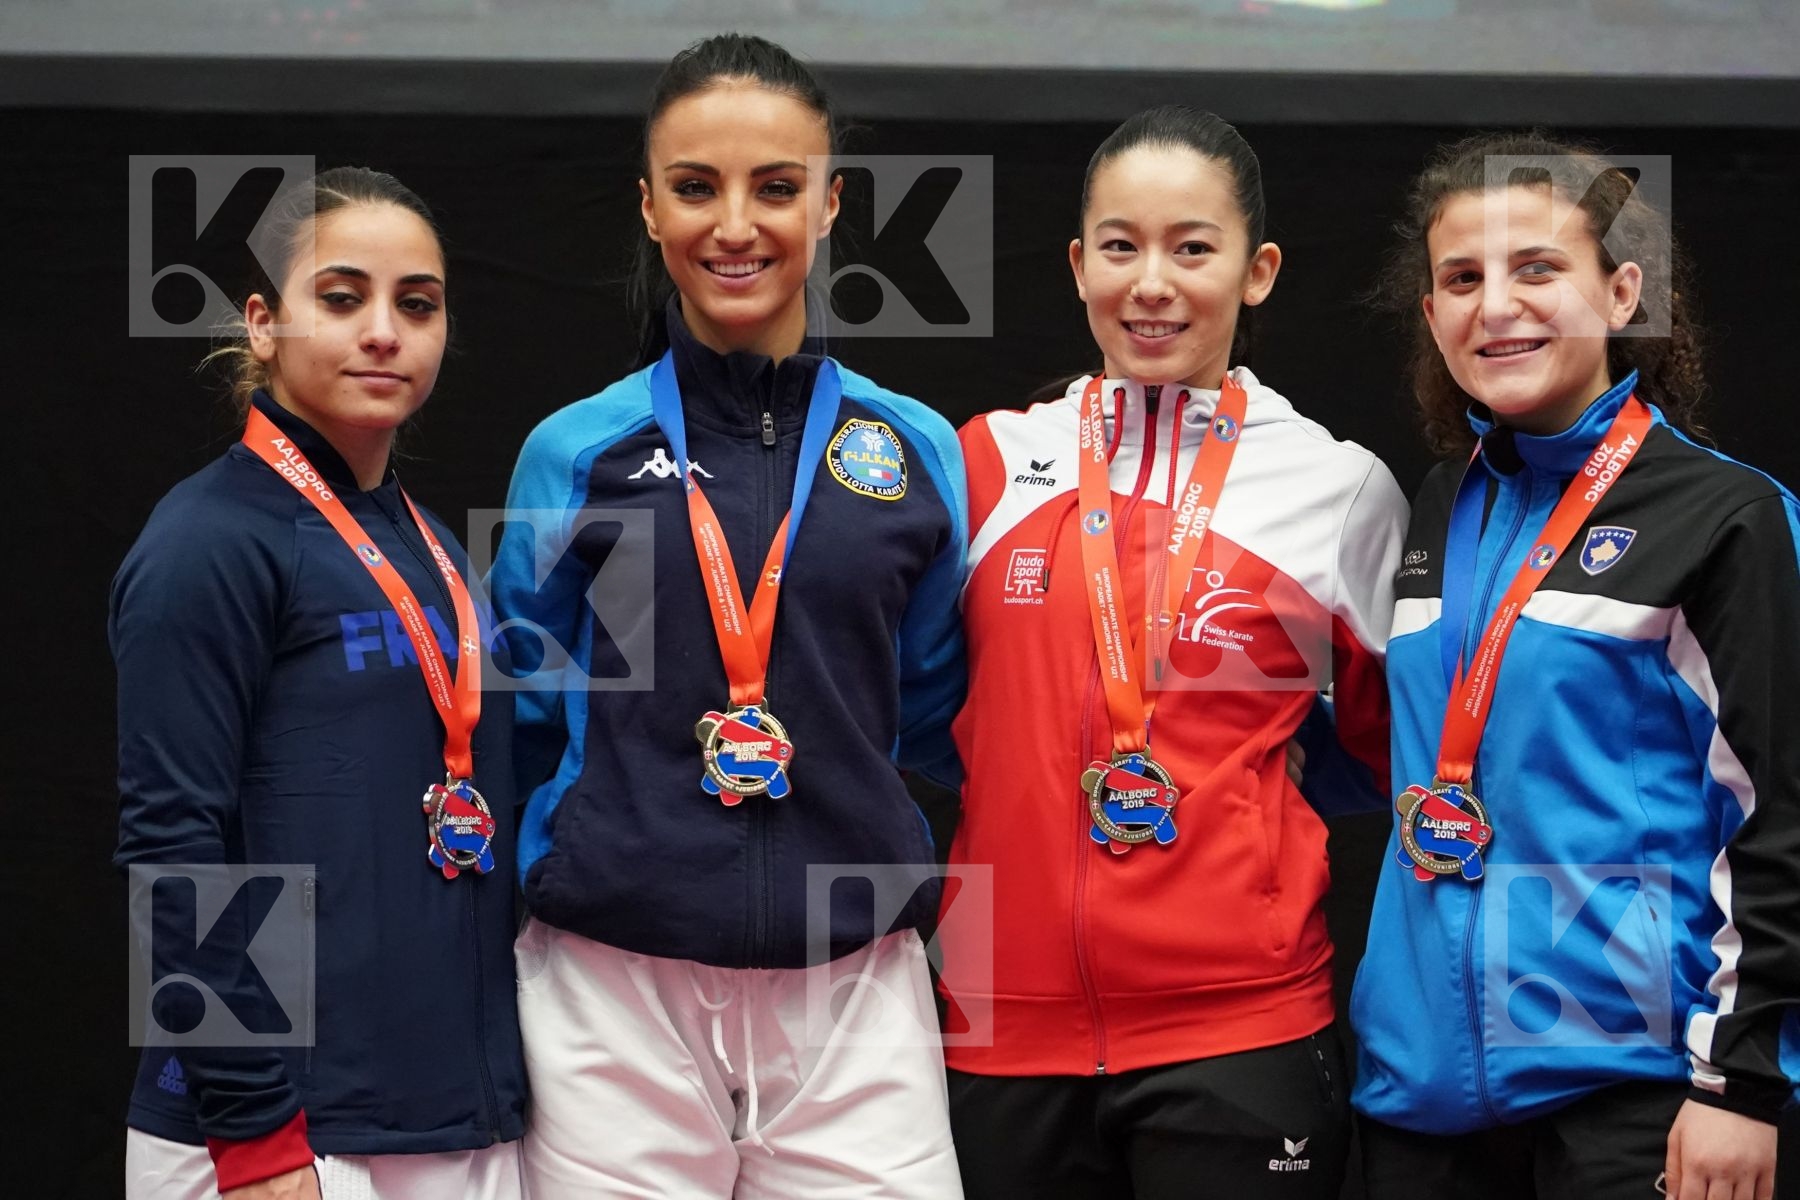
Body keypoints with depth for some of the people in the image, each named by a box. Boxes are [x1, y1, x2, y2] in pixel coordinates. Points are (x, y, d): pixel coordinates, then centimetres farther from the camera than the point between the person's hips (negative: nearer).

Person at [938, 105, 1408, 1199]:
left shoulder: (1342, 488, 3)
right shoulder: (992, 462, 8)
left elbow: (1388, 749, 15)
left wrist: (1227, 785, 1)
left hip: (1240, 1029, -2)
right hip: (1009, 1025, 2)